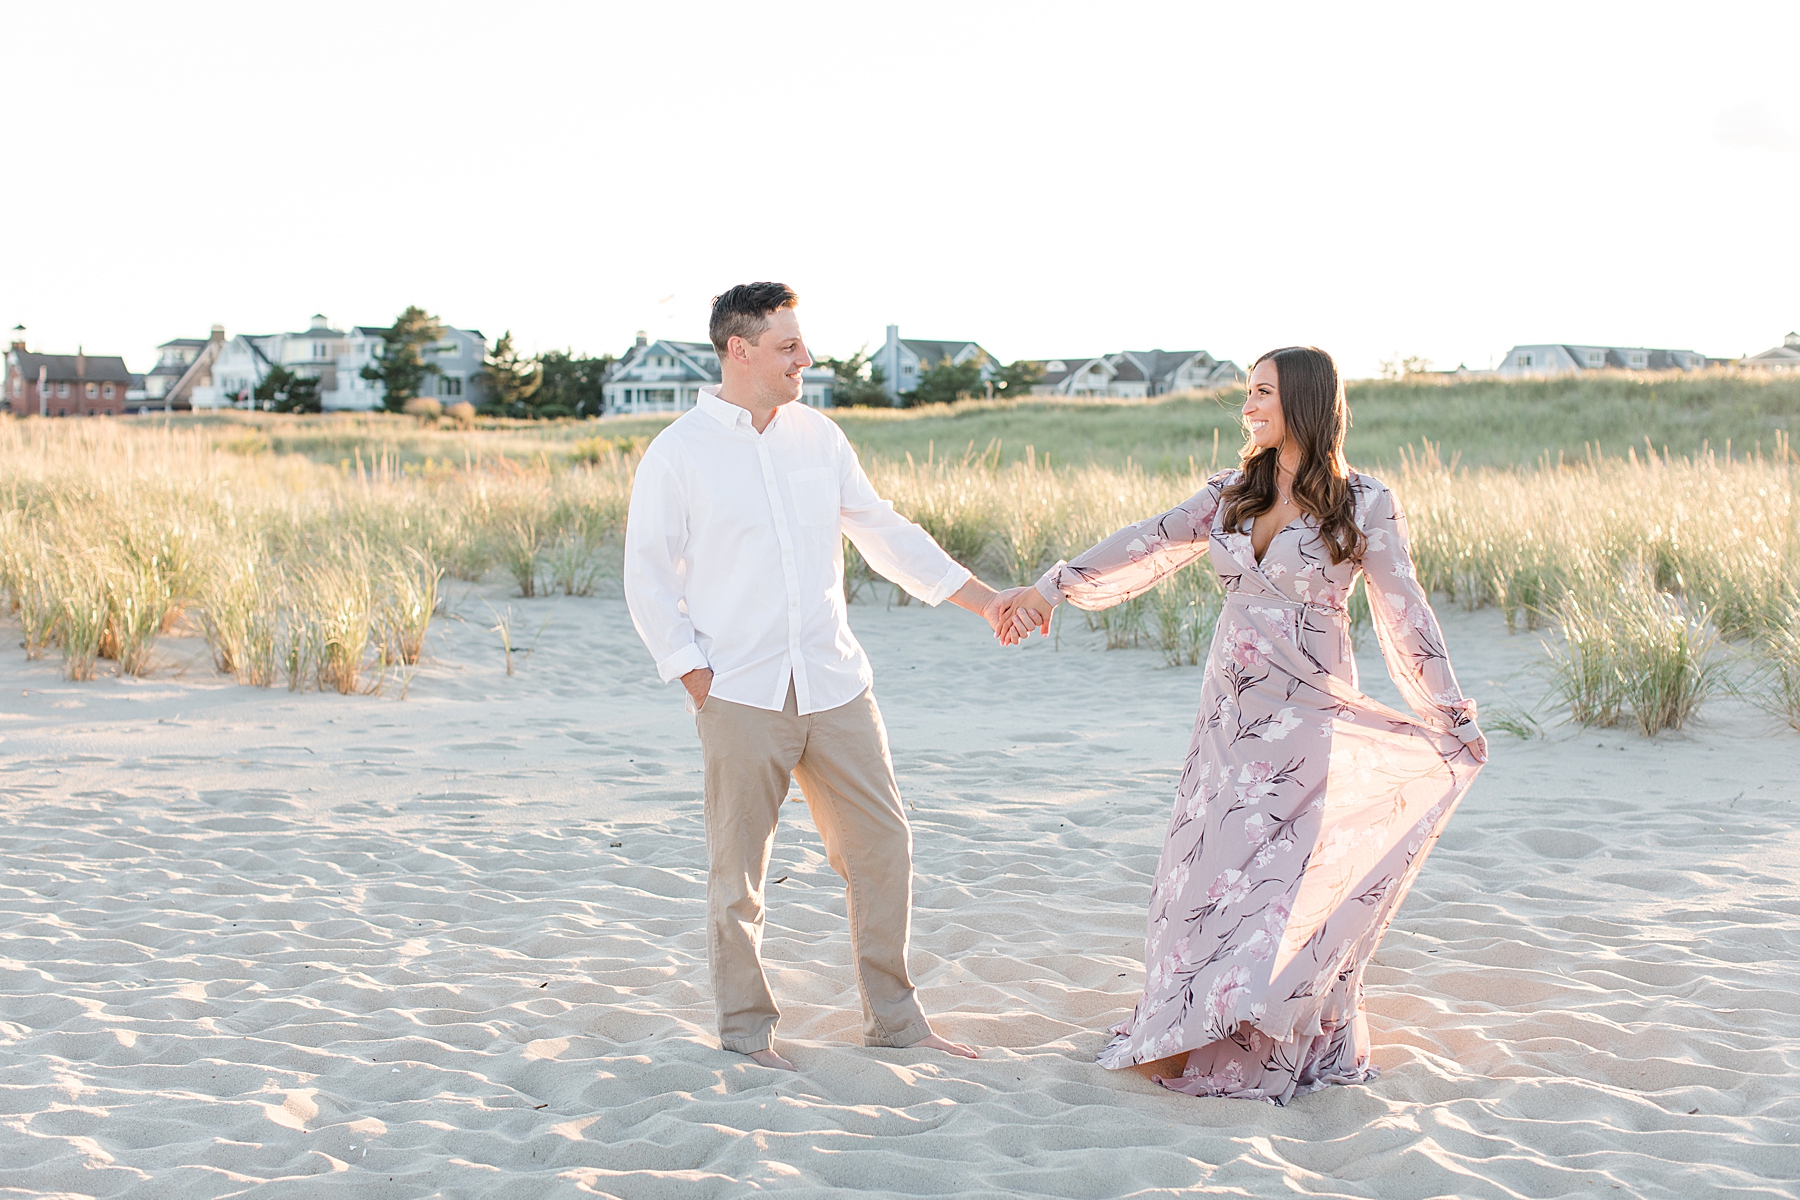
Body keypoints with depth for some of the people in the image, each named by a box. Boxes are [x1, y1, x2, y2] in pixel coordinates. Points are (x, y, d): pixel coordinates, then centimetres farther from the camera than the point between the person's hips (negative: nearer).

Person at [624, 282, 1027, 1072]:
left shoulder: (819, 437, 10)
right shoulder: (677, 454, -4)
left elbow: (884, 533, 16)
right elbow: (648, 578, -2)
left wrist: (984, 599, 11)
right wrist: (696, 677, -9)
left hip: (834, 687, 5)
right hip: (741, 696, -4)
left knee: (882, 844, 5)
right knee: (738, 868, 2)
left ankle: (893, 1018, 18)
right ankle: (746, 1028, 19)